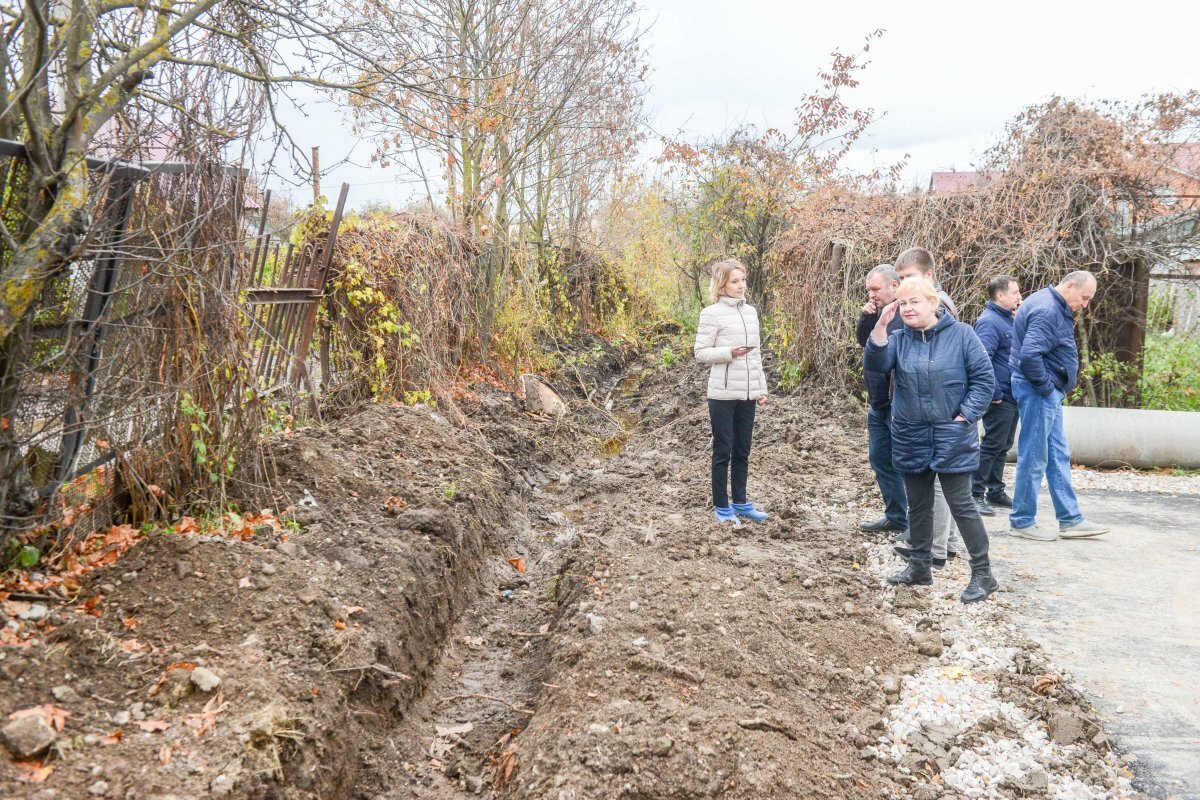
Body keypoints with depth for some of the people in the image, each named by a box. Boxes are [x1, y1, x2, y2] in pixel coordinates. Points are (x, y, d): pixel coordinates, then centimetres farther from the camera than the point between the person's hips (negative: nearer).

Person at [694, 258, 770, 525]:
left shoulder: (751, 312, 12)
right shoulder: (712, 314, -7)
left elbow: (756, 353, 17)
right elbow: (700, 353, -8)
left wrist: (761, 387, 14)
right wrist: (728, 352, -23)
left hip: (747, 393, 6)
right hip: (723, 394, -6)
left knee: (742, 451, 12)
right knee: (723, 451, 3)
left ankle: (740, 502, 23)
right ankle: (721, 507, 13)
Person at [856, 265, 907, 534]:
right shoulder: (879, 313, 11)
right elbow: (864, 341, 17)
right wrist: (866, 317, -1)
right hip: (878, 404, 10)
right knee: (880, 459, 16)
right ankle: (895, 516, 28)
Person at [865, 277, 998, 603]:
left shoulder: (961, 334, -6)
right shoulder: (899, 338, 4)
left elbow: (984, 378, -5)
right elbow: (876, 364, -14)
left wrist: (966, 416, -12)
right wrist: (880, 326, -24)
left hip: (951, 438, -4)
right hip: (911, 438, 4)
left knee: (961, 504, -2)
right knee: (918, 504, 14)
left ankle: (983, 574, 8)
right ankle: (920, 567, 28)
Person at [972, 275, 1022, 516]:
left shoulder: (1008, 320, 16)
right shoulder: (989, 322, -16)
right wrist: (995, 394, -24)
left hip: (1011, 397, 10)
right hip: (1000, 399, -10)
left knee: (1002, 446, 15)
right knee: (992, 446, -6)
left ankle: (995, 491, 25)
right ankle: (976, 494, 0)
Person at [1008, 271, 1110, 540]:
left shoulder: (1056, 308, 15)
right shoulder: (1046, 309, -19)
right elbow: (1029, 356, -29)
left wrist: (1055, 387, 12)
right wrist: (1045, 385, -18)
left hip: (1049, 393, 11)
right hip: (1038, 392, -11)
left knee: (1058, 456, 13)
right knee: (1034, 458, -2)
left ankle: (1070, 520, 20)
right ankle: (1022, 522, 8)